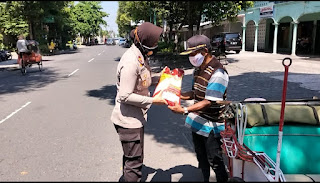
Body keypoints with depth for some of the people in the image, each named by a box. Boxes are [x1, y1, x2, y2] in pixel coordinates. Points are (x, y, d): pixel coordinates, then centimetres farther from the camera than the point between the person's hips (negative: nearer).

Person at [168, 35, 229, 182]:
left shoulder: (217, 73, -21)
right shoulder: (198, 69, 7)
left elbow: (209, 102, -25)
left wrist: (184, 110, -29)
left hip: (211, 125, -8)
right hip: (197, 121, 8)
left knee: (214, 160, 7)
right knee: (201, 157, 22)